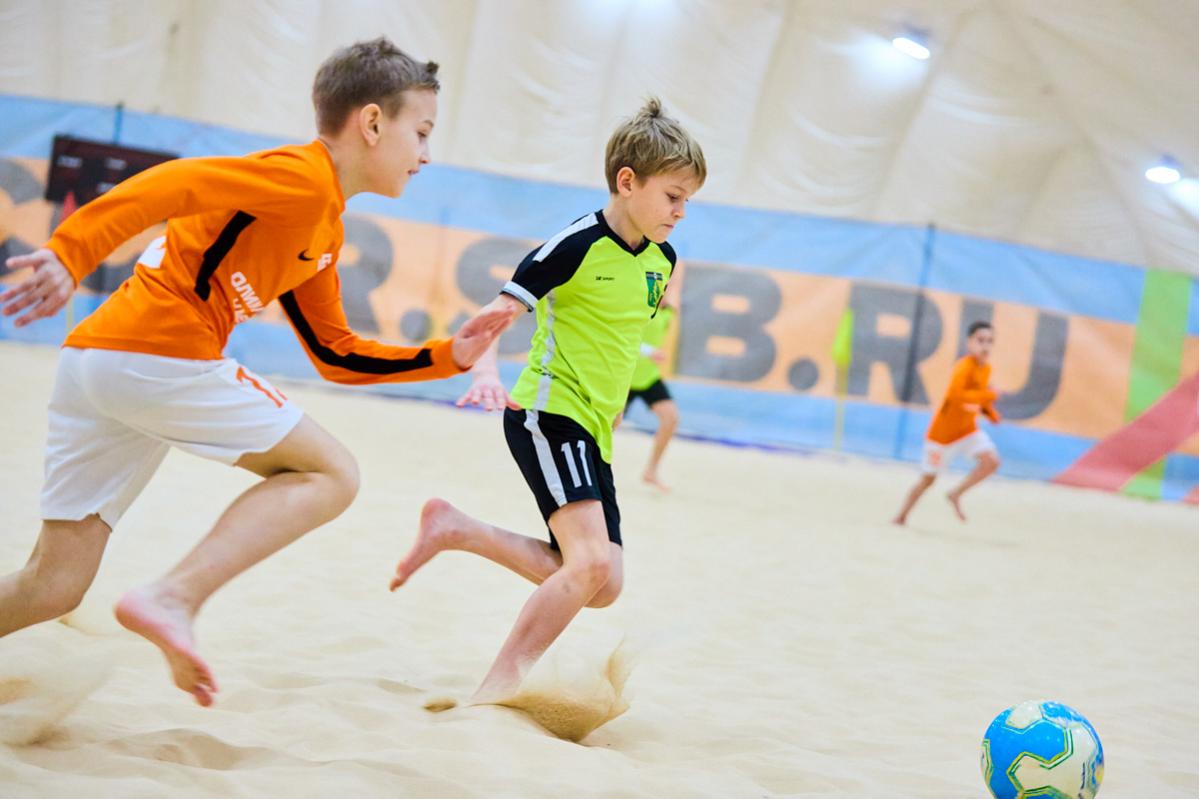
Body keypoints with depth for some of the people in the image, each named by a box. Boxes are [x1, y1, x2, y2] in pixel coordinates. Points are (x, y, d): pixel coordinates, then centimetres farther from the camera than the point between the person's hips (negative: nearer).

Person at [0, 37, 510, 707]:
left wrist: (447, 356, 22)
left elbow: (337, 356, 29)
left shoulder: (324, 235, 24)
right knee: (331, 473, 1)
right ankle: (172, 599, -13)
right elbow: (175, 183, -19)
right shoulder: (303, 176, -6)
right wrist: (70, 253, -30)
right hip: (159, 354, -9)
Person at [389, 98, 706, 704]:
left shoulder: (660, 260, 9)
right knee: (593, 563, -24)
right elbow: (500, 312, -16)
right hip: (546, 413, -8)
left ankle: (456, 529, 14)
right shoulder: (578, 244, -13)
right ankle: (496, 690, -15)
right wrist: (486, 371, -34)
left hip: (591, 430, 9)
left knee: (602, 586, 5)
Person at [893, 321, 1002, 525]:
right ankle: (901, 517, 28)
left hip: (968, 429, 6)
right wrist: (990, 395, -37)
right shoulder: (964, 366, -25)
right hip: (942, 432, -6)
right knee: (928, 478, 7)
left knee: (992, 461, -17)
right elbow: (955, 394, -43)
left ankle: (956, 494, 0)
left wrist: (990, 412, 0)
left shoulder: (986, 368, -1)